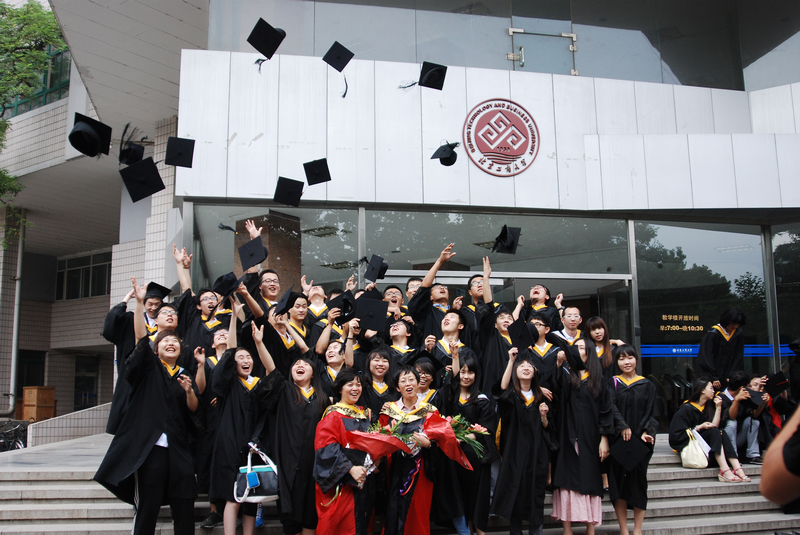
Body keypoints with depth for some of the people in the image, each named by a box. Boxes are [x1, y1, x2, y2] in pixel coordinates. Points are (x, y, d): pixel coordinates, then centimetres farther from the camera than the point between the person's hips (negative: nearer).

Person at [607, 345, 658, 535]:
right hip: (617, 440, 0)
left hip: (640, 441, 1)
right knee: (619, 482, -1)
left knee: (638, 481, 1)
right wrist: (622, 427, -22)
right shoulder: (612, 383, 5)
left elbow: (651, 413, 3)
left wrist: (646, 433, -14)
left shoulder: (647, 386, 8)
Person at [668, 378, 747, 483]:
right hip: (686, 442, -7)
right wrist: (699, 427, -22)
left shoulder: (706, 407, 14)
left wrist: (718, 408, -4)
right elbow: (678, 433, -15)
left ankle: (738, 470, -34)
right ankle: (725, 471, -39)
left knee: (722, 434, -20)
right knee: (715, 432, -27)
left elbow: (714, 426, -2)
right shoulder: (686, 409, -10)